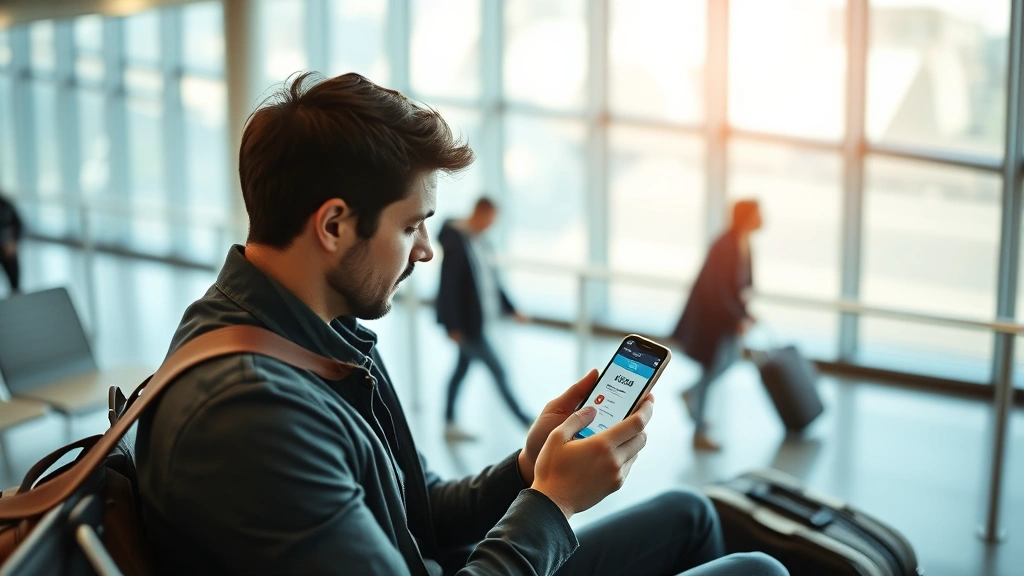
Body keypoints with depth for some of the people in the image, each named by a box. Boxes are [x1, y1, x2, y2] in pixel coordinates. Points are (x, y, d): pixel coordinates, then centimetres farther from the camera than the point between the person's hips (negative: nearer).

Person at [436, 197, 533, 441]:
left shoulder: (476, 240, 8)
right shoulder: (456, 242, -19)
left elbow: (489, 279, 17)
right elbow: (448, 285, -20)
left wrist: (511, 308, 17)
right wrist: (452, 326, -20)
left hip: (476, 319, 9)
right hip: (464, 321, -9)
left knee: (462, 369, 15)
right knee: (497, 371, -1)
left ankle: (449, 425, 25)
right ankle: (525, 421, 9)